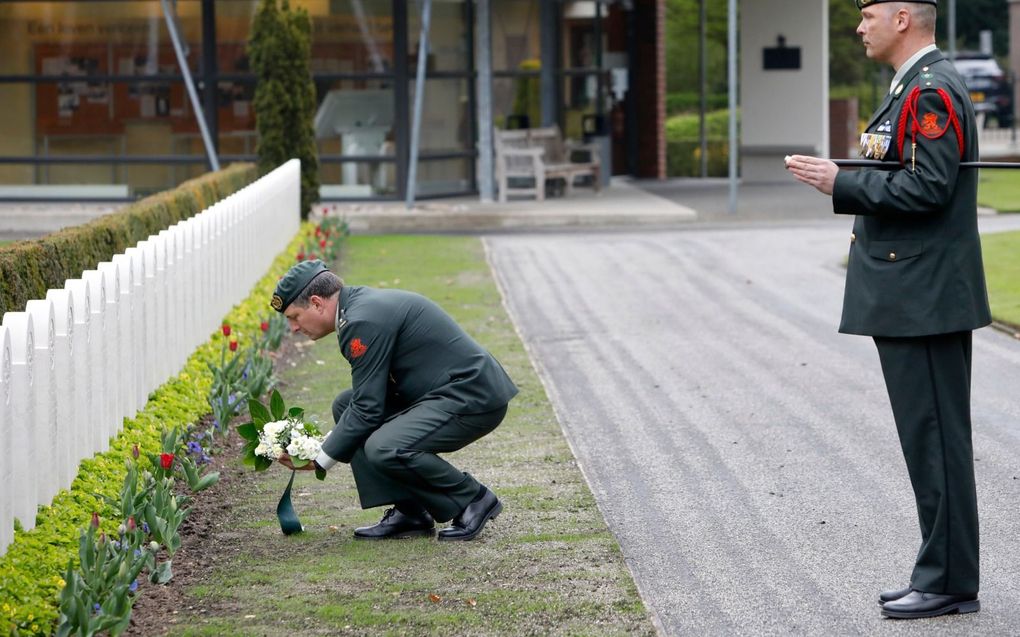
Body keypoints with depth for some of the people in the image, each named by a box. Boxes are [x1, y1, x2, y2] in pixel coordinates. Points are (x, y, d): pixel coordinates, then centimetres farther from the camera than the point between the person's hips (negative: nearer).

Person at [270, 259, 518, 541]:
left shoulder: (364, 322, -19)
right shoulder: (363, 304, 12)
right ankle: (409, 511, 6)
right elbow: (367, 399, 19)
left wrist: (321, 459, -8)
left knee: (385, 448, -28)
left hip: (474, 398, -11)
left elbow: (367, 409, -18)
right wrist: (324, 444, 11)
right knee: (345, 405, 8)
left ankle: (473, 499, -5)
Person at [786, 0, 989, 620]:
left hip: (924, 301, -11)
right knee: (933, 442, 13)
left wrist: (842, 183, -17)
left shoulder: (932, 91, -15)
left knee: (936, 440, -5)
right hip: (914, 299, 11)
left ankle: (950, 582, 0)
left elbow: (927, 188, -23)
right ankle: (943, 575, 18)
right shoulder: (920, 86, 17)